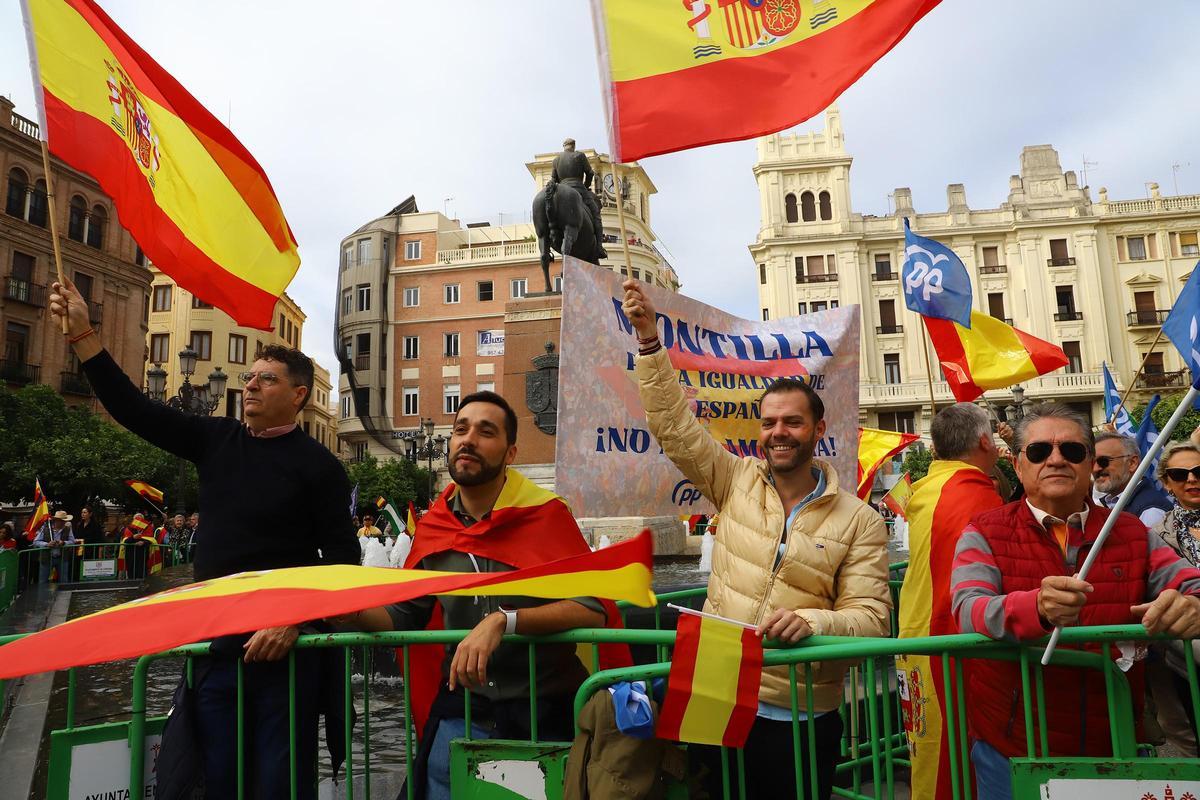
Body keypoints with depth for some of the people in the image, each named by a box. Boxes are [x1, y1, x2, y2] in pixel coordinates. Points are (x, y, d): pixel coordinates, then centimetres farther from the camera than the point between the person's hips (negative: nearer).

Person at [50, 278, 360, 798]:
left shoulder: (317, 464, -6)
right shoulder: (217, 439, 8)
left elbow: (342, 556, -8)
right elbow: (134, 409, 7)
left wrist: (293, 620, -18)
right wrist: (81, 332, 2)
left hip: (282, 644, -4)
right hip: (213, 640, 5)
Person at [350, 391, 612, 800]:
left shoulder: (547, 515, -14)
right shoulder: (433, 527, 1)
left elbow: (592, 611, -21)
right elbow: (403, 616, 11)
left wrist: (504, 621, -33)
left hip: (544, 711, -3)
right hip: (460, 712, 4)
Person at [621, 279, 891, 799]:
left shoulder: (859, 521, -4)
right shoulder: (737, 482, 1)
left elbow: (871, 617, -8)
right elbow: (674, 424, -4)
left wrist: (813, 621, -28)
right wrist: (649, 340, -10)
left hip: (800, 721, -2)